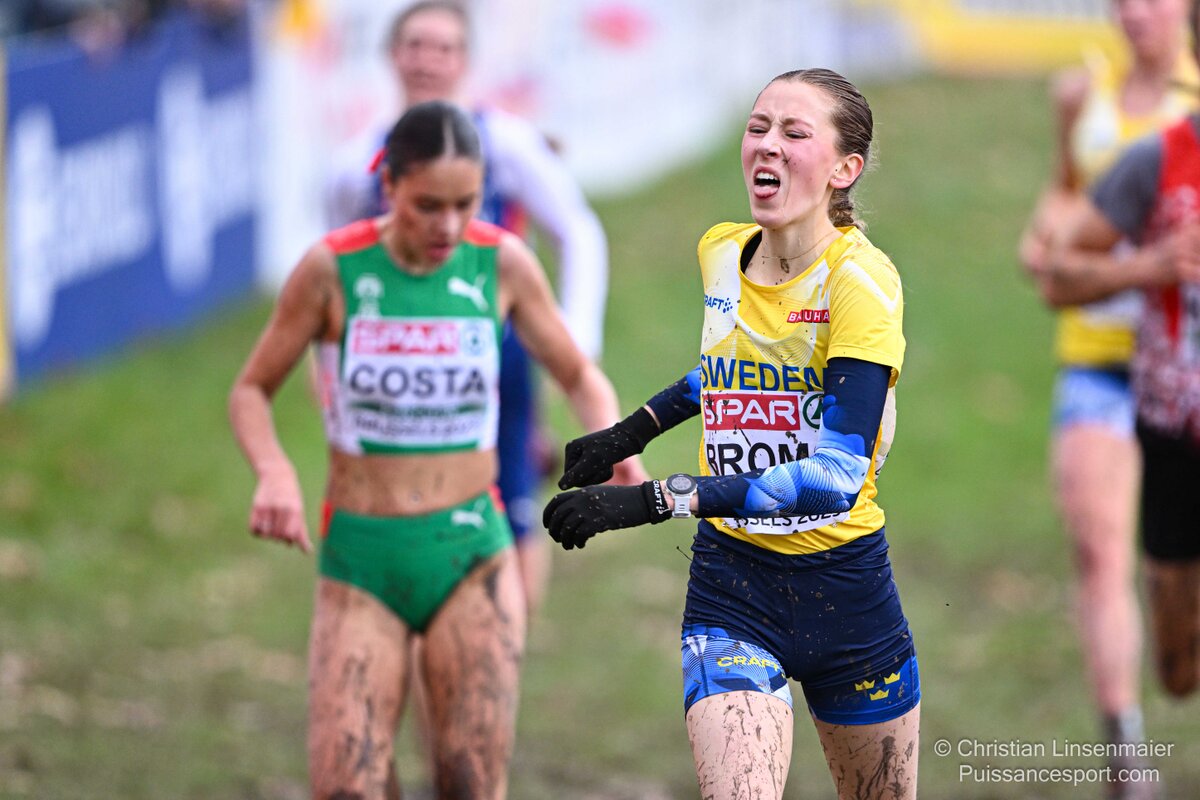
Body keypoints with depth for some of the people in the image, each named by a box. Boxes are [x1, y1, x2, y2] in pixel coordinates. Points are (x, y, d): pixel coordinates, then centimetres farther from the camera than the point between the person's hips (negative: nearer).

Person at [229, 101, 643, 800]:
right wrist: (274, 472, -17)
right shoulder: (333, 269, -8)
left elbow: (578, 374, 11)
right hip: (361, 563, -1)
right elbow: (252, 390, 4)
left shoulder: (504, 264, -4)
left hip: (471, 556, 1)